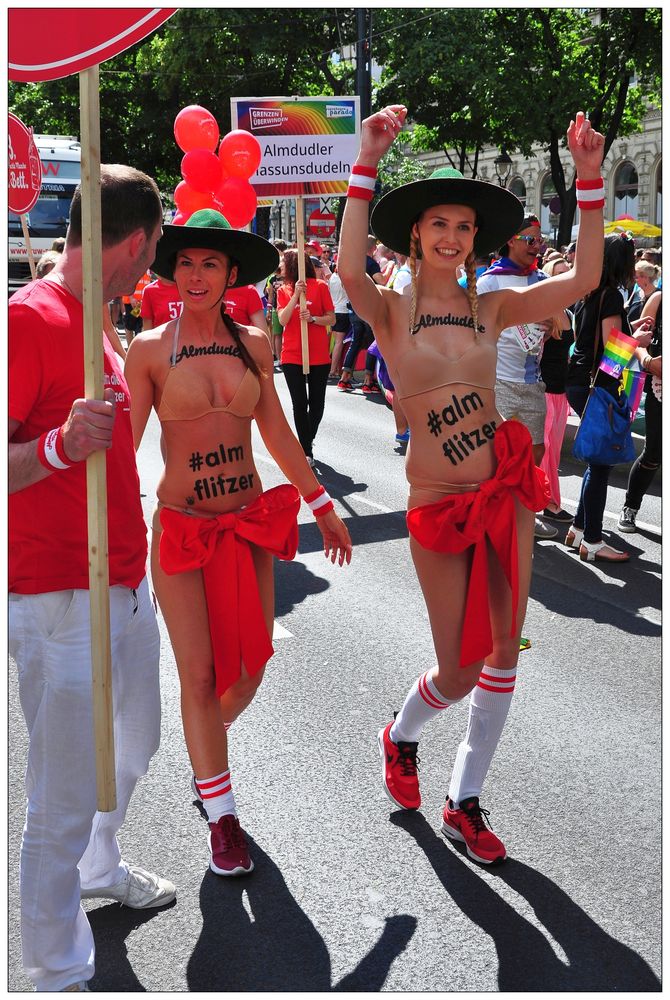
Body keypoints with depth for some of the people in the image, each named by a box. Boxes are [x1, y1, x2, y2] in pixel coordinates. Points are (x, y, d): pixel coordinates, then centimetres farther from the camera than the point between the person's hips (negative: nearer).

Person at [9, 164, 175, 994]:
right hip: (61, 600, -10)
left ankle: (100, 868, 51)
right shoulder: (27, 318, -17)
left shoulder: (91, 323, 12)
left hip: (127, 588, 10)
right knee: (65, 795, -1)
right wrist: (59, 446, -37)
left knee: (131, 748, 27)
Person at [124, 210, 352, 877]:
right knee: (200, 675, 0)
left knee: (249, 671, 8)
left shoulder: (253, 344, 4)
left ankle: (206, 744, 42)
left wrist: (322, 504, 15)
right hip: (182, 527, -3)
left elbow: (276, 433, 11)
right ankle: (221, 818, 16)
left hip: (250, 521, 3)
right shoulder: (149, 350, -5)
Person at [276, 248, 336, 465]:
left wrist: (312, 318, -18)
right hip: (292, 355, 1)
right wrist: (296, 295, -15)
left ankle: (307, 443, 27)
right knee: (299, 404, -3)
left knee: (316, 403, 8)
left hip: (319, 355, -1)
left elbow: (331, 319, 0)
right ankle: (307, 452, 2)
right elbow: (282, 320, -7)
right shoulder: (283, 291, 7)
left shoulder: (320, 286, -1)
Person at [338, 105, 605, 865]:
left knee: (502, 652, 8)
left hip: (507, 490, 4)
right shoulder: (392, 311, -5)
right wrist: (367, 166, -29)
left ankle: (465, 802, 25)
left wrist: (589, 180, -10)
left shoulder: (492, 309, 5)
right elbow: (349, 269, -27)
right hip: (438, 506, -4)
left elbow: (583, 278, -4)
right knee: (459, 672, 3)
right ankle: (400, 737, 38)